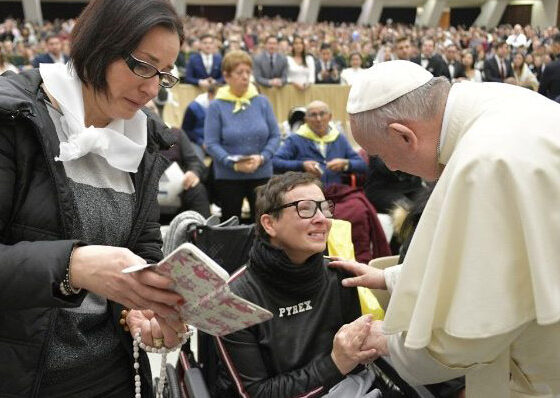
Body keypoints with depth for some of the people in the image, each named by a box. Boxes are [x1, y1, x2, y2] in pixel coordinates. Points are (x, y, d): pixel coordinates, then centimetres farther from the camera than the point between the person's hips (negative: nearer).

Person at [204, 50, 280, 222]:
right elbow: (211, 143, -8)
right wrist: (233, 164, -21)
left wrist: (262, 158, -14)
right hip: (228, 176, -1)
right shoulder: (216, 106, -4)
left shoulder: (262, 102, 3)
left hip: (262, 174, 2)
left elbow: (275, 135, 3)